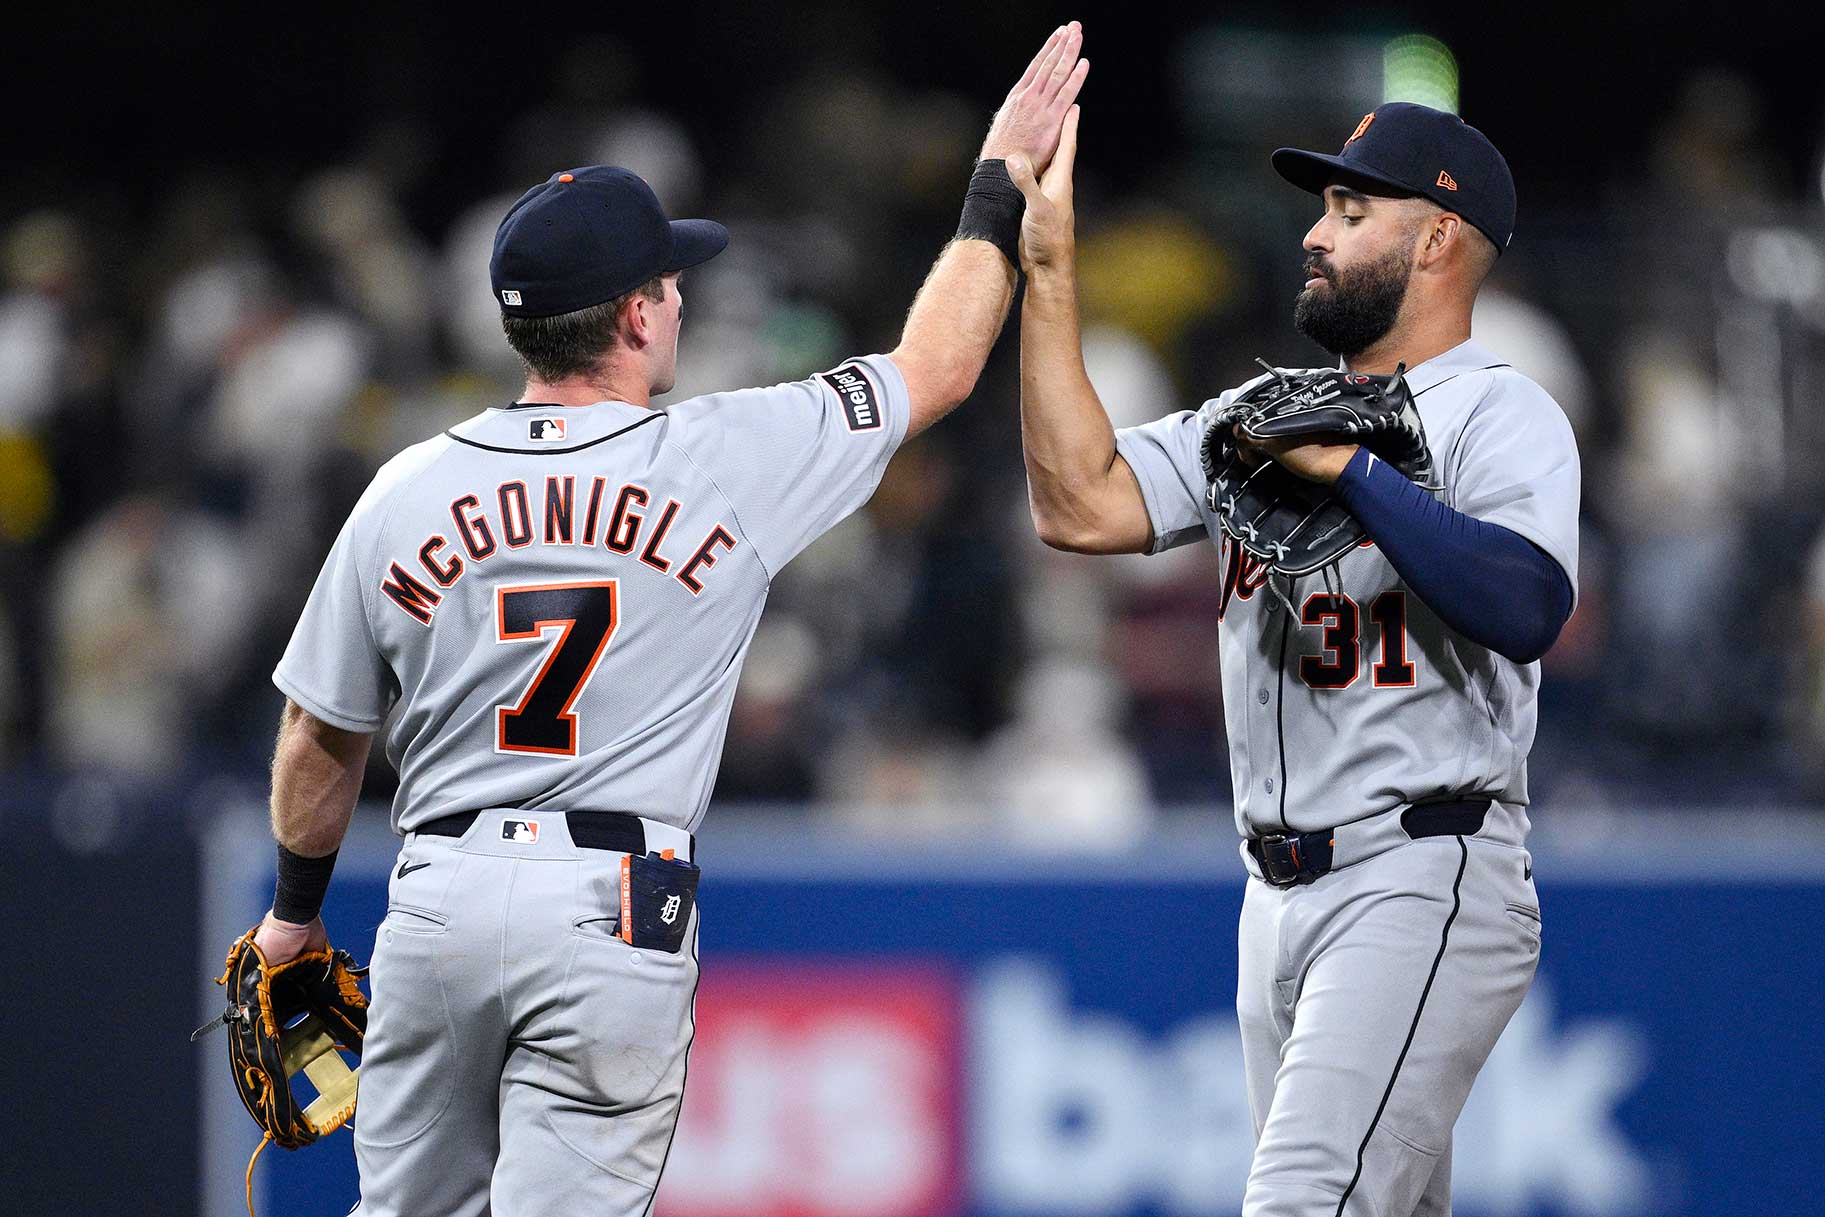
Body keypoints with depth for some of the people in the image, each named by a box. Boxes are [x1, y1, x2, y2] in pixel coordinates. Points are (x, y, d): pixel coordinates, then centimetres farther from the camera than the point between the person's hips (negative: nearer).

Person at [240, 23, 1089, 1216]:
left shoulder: (407, 489, 3)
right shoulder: (728, 459, -5)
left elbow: (322, 739, 12)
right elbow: (935, 367, 10)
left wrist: (297, 907, 28)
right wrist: (1001, 187, 23)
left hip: (438, 897, 3)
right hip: (615, 916, -3)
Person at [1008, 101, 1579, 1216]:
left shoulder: (1499, 414, -5)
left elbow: (1527, 610, -24)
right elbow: (1083, 506, 4)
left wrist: (1351, 467, -22)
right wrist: (1049, 273, 2)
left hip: (1425, 885, -8)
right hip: (1281, 897, 8)